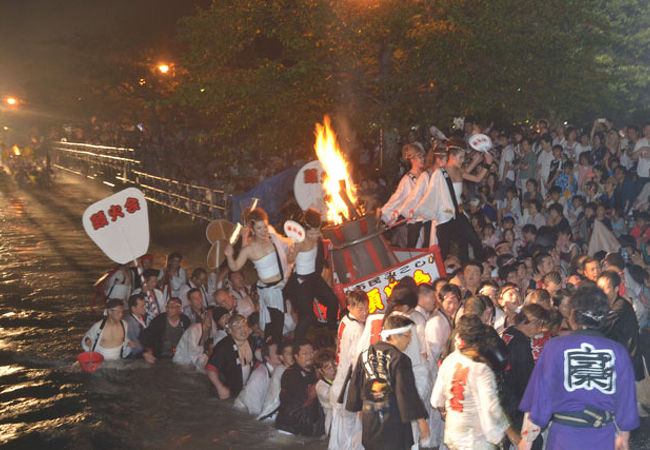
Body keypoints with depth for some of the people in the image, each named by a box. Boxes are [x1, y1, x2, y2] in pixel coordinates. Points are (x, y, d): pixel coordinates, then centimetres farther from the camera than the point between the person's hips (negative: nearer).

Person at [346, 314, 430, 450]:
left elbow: (355, 386, 15)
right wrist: (421, 421, -8)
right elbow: (408, 392, -14)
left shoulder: (365, 355, 7)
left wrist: (359, 408, 28)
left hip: (369, 419, 6)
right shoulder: (399, 359, -13)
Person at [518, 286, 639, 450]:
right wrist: (623, 437, 20)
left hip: (565, 436, -2)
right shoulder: (618, 352, -3)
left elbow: (539, 395, -6)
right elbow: (626, 399, 5)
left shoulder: (555, 347, -8)